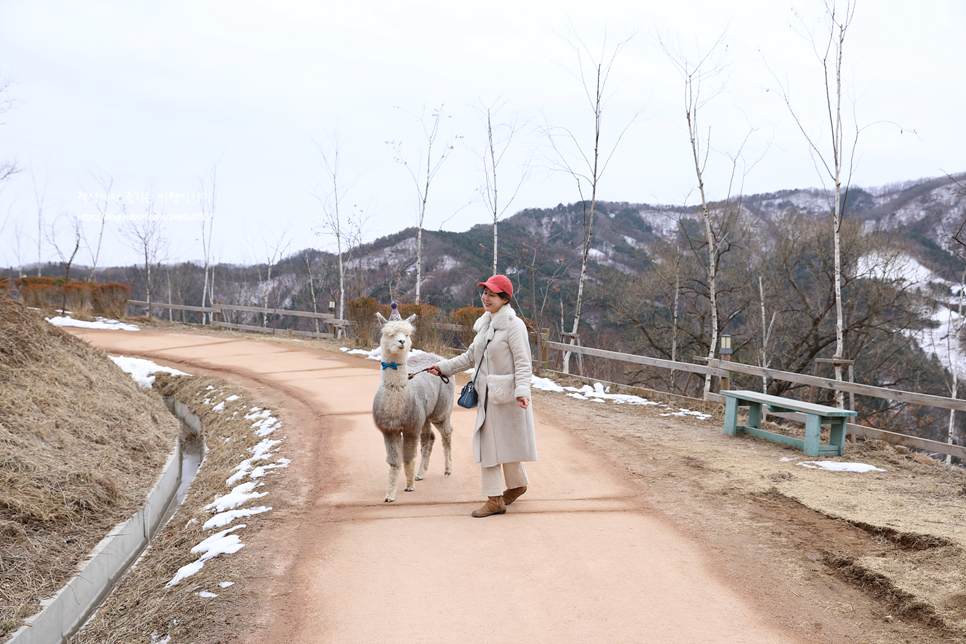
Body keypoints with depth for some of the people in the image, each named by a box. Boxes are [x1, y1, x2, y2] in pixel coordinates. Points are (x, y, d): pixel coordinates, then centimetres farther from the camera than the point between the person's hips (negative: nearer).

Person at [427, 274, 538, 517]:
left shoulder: (514, 325, -12)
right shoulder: (484, 324, 12)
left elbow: (523, 363, -17)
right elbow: (470, 357, 21)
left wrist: (522, 392, -29)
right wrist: (443, 367, 16)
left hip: (508, 396, -8)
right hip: (488, 396, 8)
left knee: (508, 443, 4)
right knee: (487, 445, 8)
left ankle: (518, 484, 28)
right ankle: (494, 499, 17)